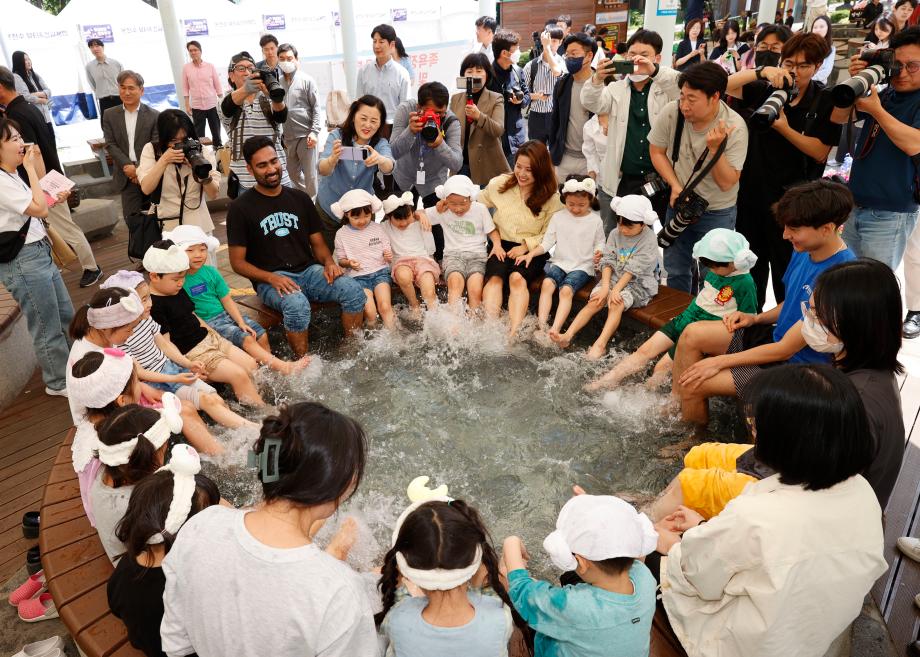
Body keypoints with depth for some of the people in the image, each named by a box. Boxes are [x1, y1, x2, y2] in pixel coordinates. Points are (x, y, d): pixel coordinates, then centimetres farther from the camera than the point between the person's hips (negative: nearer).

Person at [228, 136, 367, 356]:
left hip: (309, 271, 4)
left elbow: (318, 242, 17)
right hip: (270, 279, -4)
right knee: (297, 304, -37)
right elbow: (238, 262, 0)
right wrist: (272, 278, -18)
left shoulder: (300, 198, 14)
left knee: (354, 291, -22)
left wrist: (329, 262, -7)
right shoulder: (240, 208, 1)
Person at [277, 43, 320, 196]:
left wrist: (314, 132, -13)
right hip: (287, 137, 4)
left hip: (305, 135, -4)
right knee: (293, 173, 14)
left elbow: (316, 108, -4)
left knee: (310, 175, 0)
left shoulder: (306, 80, -2)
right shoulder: (277, 82, 7)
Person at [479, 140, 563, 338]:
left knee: (517, 278, -32)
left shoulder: (551, 197, 0)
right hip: (502, 245, 2)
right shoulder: (499, 184, 5)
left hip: (533, 250, -2)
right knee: (494, 277, -29)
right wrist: (495, 242, -2)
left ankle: (513, 333, -46)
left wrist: (526, 246, -13)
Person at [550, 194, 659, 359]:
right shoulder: (615, 234, 5)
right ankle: (567, 336, -30)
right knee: (594, 301, -19)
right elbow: (608, 262, -2)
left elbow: (633, 270, -16)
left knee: (616, 303, -31)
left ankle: (600, 345, -41)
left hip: (639, 284, -4)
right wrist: (605, 287, -16)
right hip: (614, 277, 4)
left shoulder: (648, 240, -10)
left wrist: (616, 290, -22)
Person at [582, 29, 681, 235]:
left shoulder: (667, 89, 3)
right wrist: (597, 79, -32)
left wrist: (655, 71, -34)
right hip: (618, 182, 1)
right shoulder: (616, 89, 7)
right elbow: (591, 103, -10)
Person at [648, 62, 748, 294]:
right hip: (679, 203, 3)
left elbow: (727, 183, -21)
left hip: (717, 212, -3)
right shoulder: (671, 112, -17)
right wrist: (676, 186, -13)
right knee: (675, 270, 15)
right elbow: (657, 152, -1)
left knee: (710, 275, 2)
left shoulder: (734, 127, -22)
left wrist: (715, 148, -36)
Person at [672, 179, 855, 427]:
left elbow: (786, 349, -25)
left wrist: (719, 361, -20)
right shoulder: (805, 249, -3)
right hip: (776, 336, 9)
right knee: (692, 334, -4)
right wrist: (756, 318, -2)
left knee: (693, 384, -16)